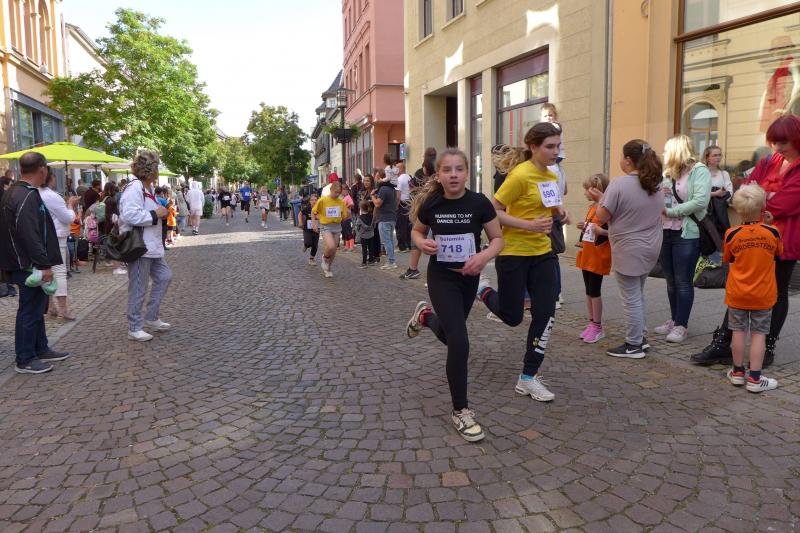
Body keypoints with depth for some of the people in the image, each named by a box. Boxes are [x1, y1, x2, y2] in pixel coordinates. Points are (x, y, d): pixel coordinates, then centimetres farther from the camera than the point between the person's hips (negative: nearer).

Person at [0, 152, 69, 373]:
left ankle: (41, 349, 30)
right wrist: (44, 265, -23)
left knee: (36, 308, 19)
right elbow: (30, 236, -26)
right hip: (29, 265, -11)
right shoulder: (28, 197, -20)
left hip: (26, 264, 11)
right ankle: (25, 360, 8)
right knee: (30, 310, -2)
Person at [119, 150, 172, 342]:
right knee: (138, 289, -1)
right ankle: (134, 328, 12)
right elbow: (129, 215, -30)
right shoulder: (134, 188, -19)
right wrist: (156, 215, -21)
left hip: (151, 245, 10)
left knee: (164, 277, 15)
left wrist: (160, 212, 9)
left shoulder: (149, 188, 14)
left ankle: (151, 318, 24)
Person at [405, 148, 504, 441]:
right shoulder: (431, 204, -12)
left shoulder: (479, 203, -13)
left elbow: (498, 239, -6)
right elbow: (416, 231, 7)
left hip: (469, 277, 3)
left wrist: (484, 256, -27)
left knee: (448, 335, 18)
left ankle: (425, 315, 53)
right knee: (459, 342, -13)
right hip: (441, 277, -2)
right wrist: (422, 243, -16)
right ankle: (460, 410, 3)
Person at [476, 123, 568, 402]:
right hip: (513, 253, -7)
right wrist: (529, 225, -25)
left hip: (542, 252, 7)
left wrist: (558, 210, 2)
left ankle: (528, 378, 12)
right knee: (512, 317, 5)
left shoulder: (552, 177, 7)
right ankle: (484, 289, 37)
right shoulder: (520, 175, -17)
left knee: (546, 313, 0)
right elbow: (492, 212, -17)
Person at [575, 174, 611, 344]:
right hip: (586, 254, 8)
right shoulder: (591, 207, 12)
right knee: (589, 291, 11)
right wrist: (584, 227, 6)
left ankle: (598, 327, 7)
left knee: (595, 291, -3)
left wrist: (601, 231, -31)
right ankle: (591, 323, 19)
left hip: (598, 257, -8)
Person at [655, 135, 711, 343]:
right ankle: (674, 320, 26)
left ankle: (682, 325, 8)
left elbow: (701, 201, -19)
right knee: (671, 281, 14)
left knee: (683, 282, 0)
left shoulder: (699, 171, -8)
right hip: (666, 233, 7)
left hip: (687, 235, -7)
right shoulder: (668, 174, 12)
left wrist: (670, 211, -17)